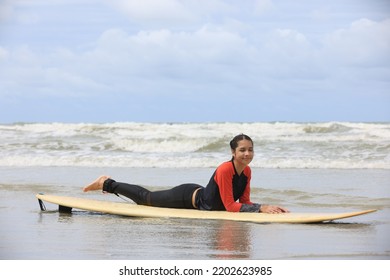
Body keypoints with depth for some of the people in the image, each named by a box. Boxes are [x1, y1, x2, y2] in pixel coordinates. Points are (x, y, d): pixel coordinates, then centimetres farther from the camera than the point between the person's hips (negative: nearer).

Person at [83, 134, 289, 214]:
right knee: (146, 198, 13)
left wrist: (266, 207, -19)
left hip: (198, 198, 8)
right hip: (188, 197, -8)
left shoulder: (247, 172, -11)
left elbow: (244, 202, -3)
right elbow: (230, 206, -37)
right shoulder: (225, 170, -36)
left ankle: (109, 184, 46)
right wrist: (261, 208, -41)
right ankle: (107, 184, 31)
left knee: (149, 199, 27)